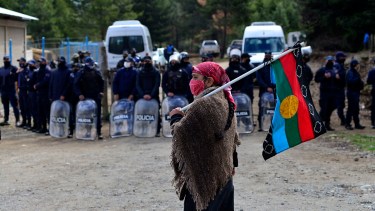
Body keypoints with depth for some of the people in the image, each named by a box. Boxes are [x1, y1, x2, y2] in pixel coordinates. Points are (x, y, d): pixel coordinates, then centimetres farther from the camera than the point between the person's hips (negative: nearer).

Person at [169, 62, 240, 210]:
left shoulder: (203, 105, -20)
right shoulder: (224, 101, 8)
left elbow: (182, 134, -20)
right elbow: (232, 137, 17)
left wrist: (176, 118, 0)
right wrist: (232, 163, 26)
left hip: (204, 177, -9)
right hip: (224, 175, 9)